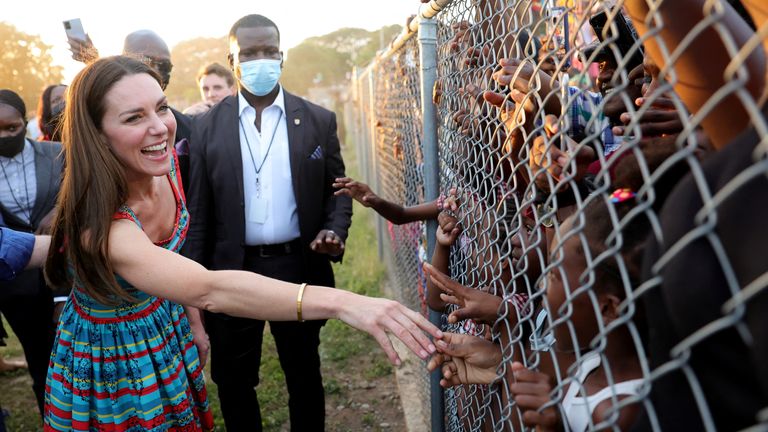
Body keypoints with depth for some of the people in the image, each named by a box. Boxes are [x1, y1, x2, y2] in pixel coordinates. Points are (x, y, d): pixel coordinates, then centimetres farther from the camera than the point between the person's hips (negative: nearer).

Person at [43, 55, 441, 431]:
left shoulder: (167, 163, -15)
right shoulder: (101, 225, -35)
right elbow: (210, 289, -48)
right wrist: (340, 302, -57)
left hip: (168, 334, 6)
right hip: (109, 366, -5)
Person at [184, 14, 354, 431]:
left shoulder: (319, 120, 1)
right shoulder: (208, 126, 1)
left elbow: (337, 190, 6)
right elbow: (198, 211, 2)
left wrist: (334, 231, -15)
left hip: (298, 268, 0)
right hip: (232, 271, 1)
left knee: (304, 376, 17)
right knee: (233, 381, 16)